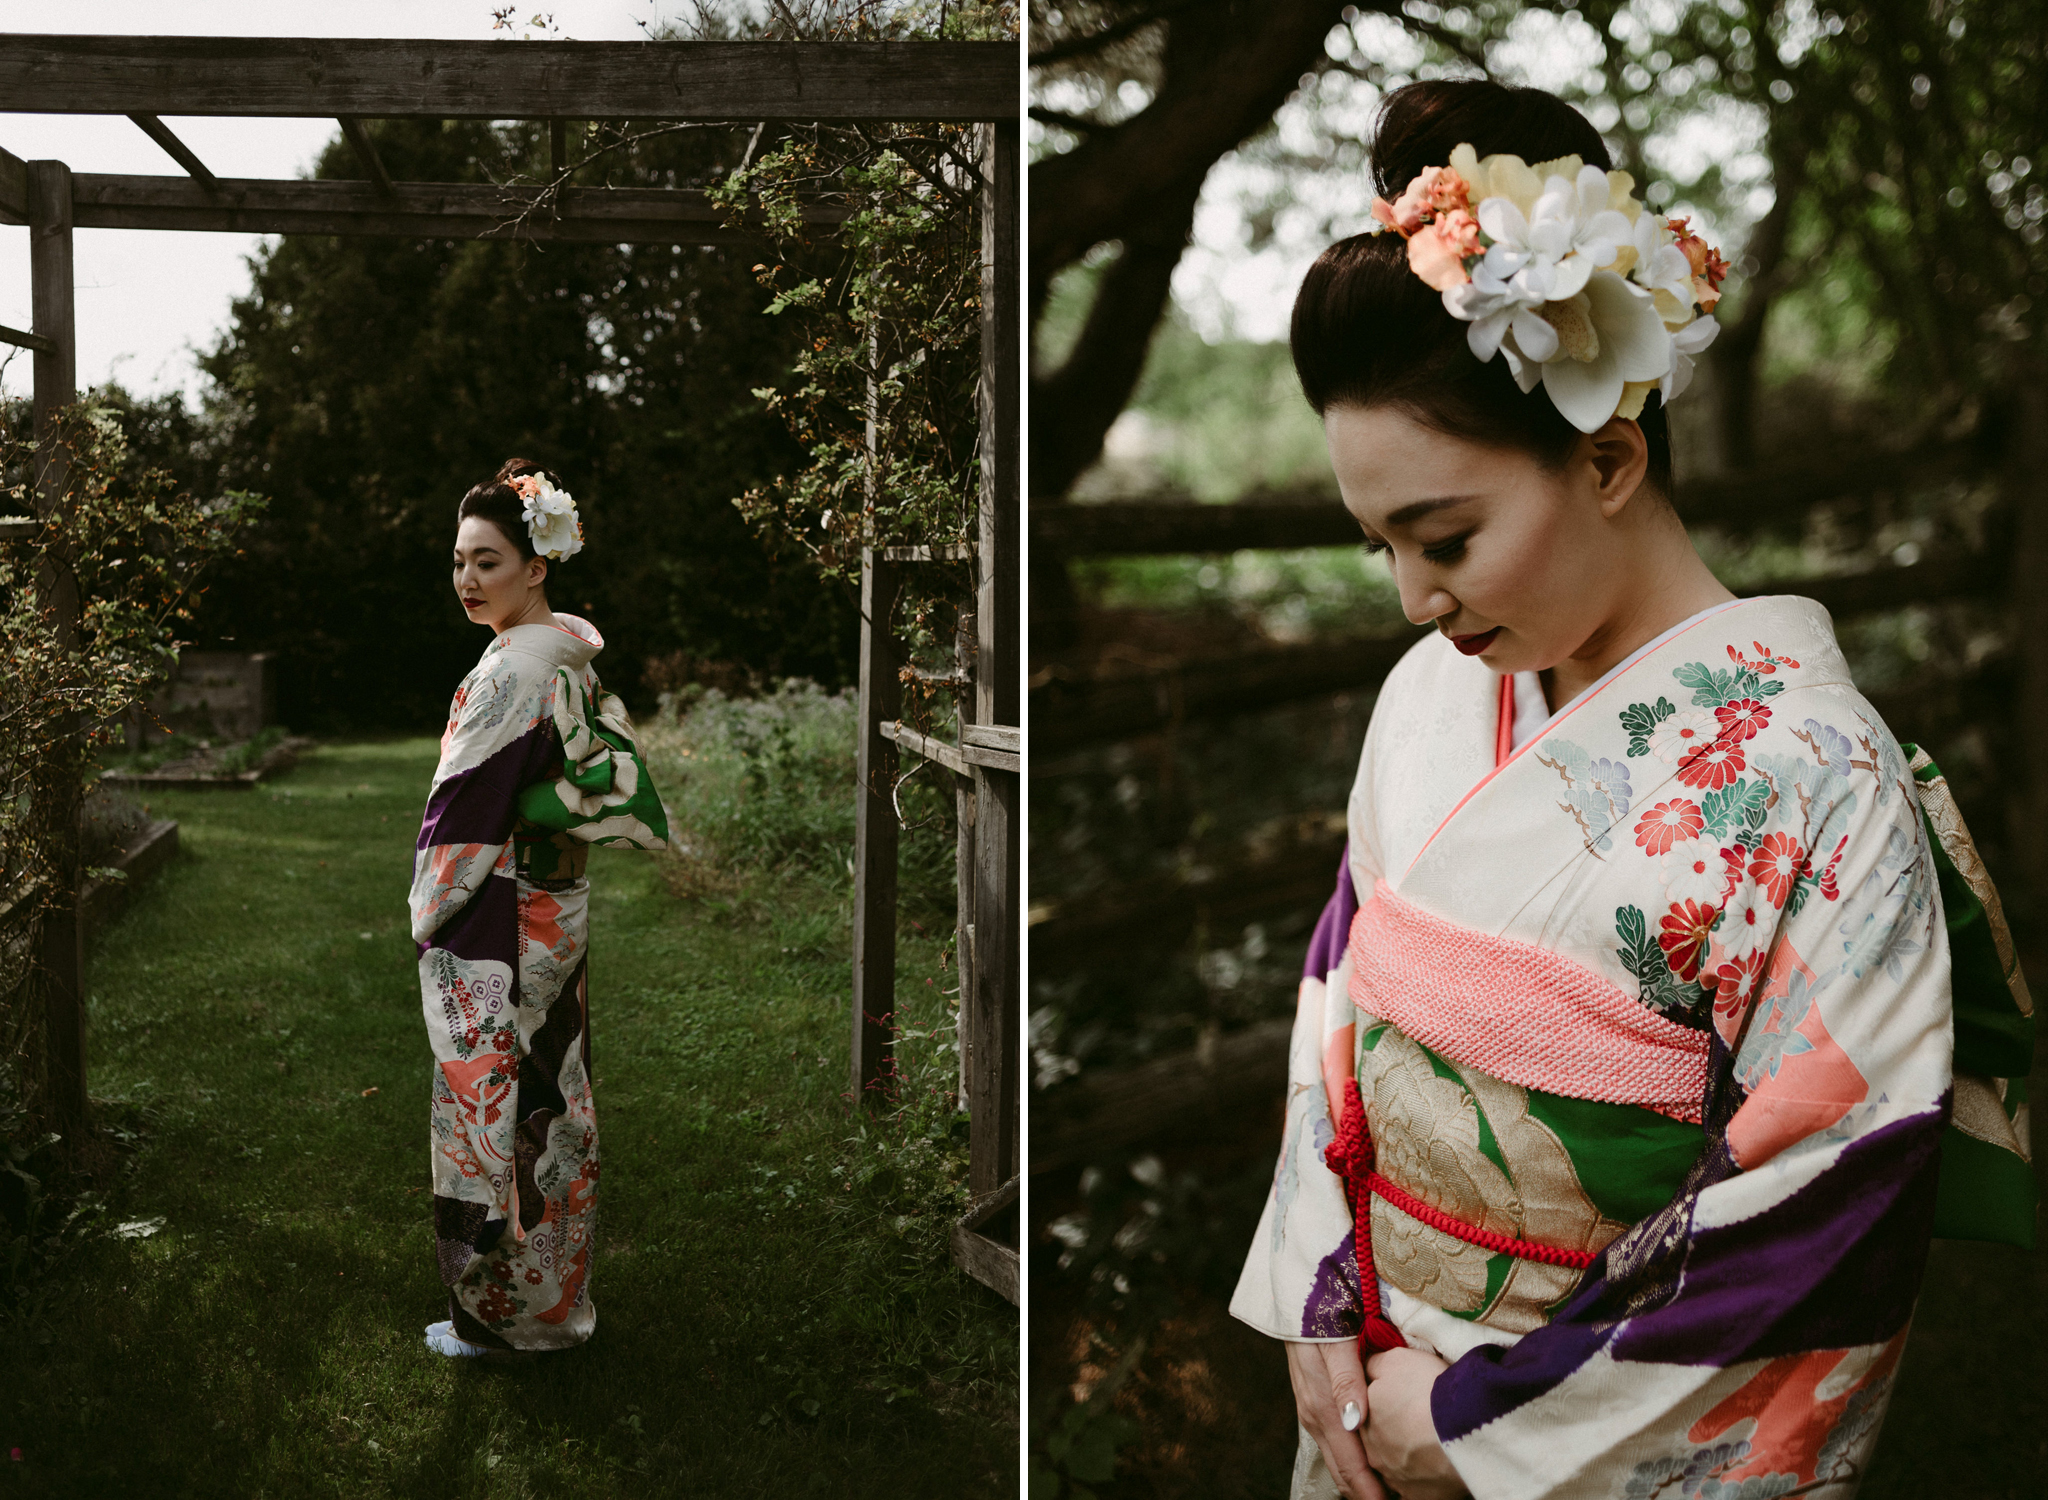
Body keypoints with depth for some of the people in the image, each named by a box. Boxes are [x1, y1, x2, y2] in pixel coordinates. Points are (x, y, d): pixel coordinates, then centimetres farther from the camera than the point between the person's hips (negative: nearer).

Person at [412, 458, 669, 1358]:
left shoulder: (512, 671, -20)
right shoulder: (573, 654, 9)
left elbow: (463, 810, -18)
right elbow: (613, 775, 15)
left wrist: (427, 913, -5)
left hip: (494, 934, -10)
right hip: (556, 913, 10)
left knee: (490, 1103, 1)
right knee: (547, 1101, 16)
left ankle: (501, 1311, 12)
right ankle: (556, 1295, 28)